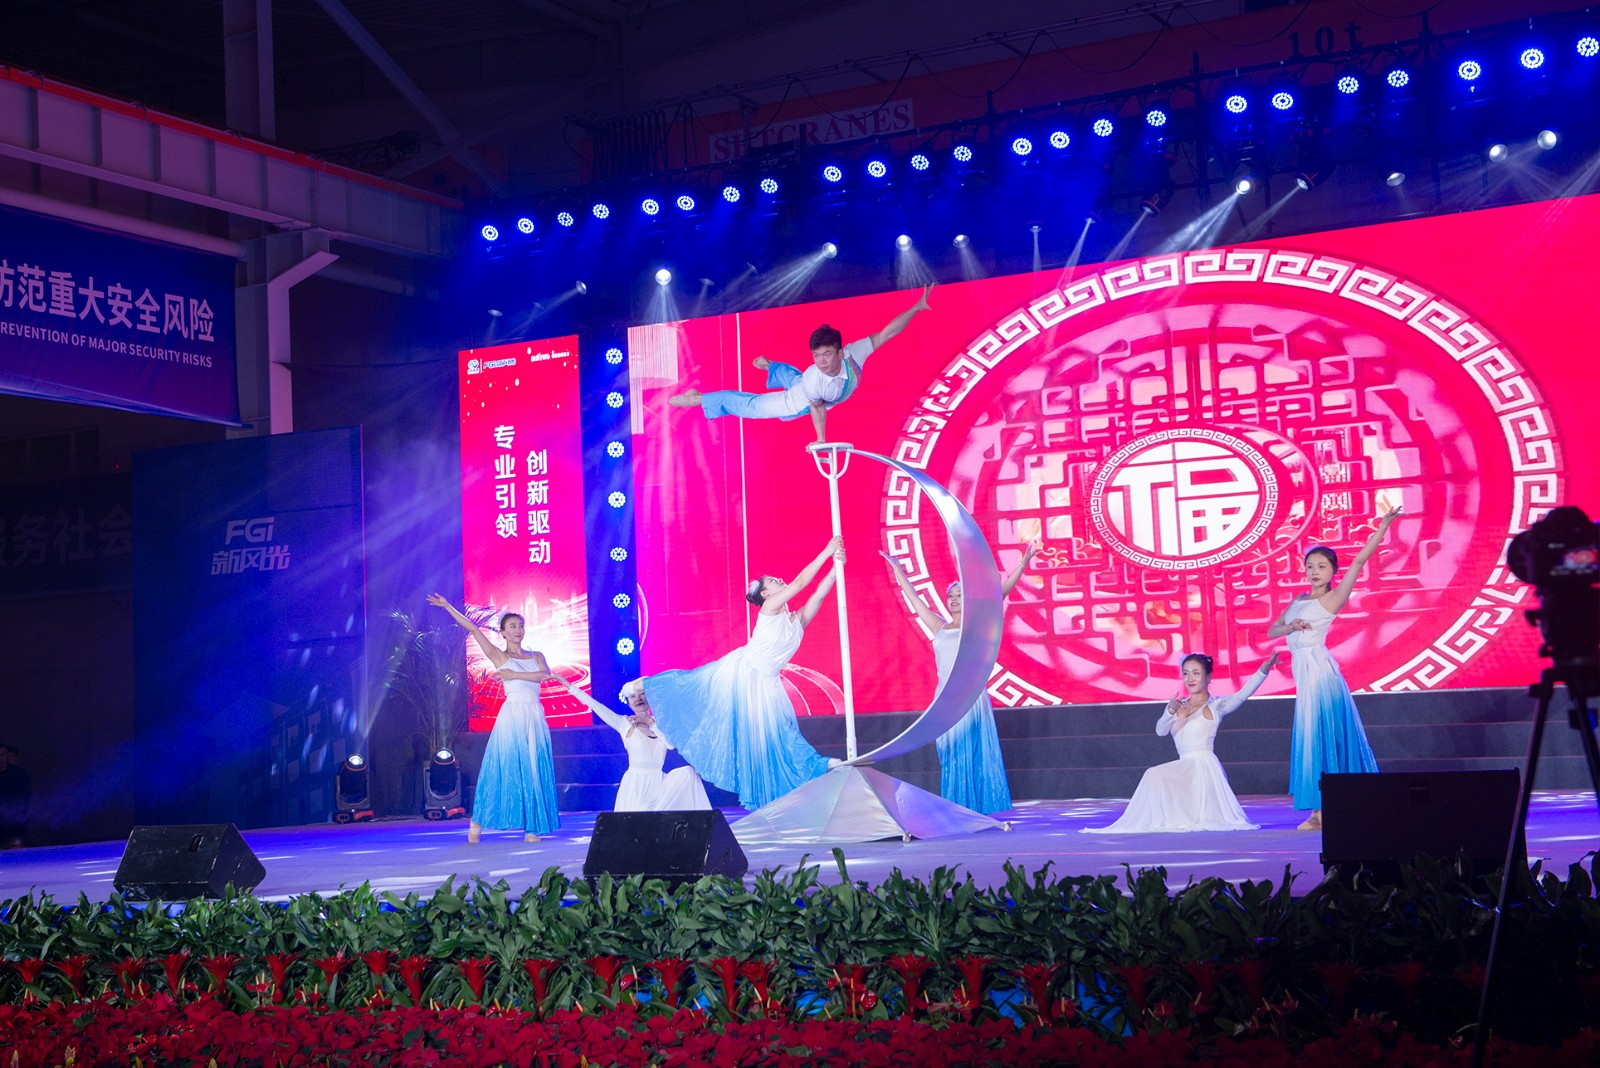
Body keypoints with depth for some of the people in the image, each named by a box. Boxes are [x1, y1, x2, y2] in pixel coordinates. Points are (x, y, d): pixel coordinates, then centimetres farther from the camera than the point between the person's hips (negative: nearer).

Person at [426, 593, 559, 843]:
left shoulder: (536, 656, 14)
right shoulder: (499, 656, 5)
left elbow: (545, 675, -5)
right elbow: (473, 629, 0)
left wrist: (513, 675, -7)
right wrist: (447, 606, -4)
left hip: (535, 718, 4)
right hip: (512, 716, -3)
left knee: (535, 771, 1)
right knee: (505, 769, -4)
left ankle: (531, 830, 3)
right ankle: (476, 825, 5)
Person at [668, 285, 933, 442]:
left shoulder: (853, 354, -40)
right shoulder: (814, 379, -48)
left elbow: (888, 331, -42)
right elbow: (816, 408, -29)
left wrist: (917, 307, -48)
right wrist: (821, 440, -16)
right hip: (795, 405, -6)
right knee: (746, 404, 14)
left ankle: (767, 365, 74)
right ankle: (697, 399, 35)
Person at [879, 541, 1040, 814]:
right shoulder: (939, 628, 14)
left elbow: (1001, 592, 0)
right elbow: (913, 597, 20)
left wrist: (1023, 563, -5)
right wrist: (897, 570, 24)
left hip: (972, 697, -3)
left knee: (977, 755, -2)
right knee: (952, 758, 4)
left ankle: (982, 809, 0)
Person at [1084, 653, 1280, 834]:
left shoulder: (1215, 706, 0)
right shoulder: (1179, 705, 15)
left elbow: (1242, 695, -17)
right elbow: (1160, 730, -2)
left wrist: (1263, 670, -32)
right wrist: (1171, 712, -25)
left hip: (1204, 765, -6)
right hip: (1185, 766, 6)